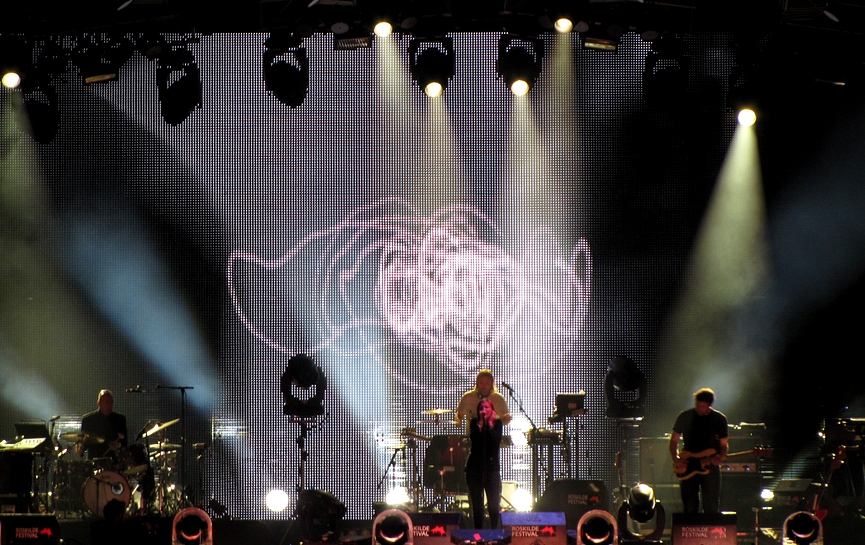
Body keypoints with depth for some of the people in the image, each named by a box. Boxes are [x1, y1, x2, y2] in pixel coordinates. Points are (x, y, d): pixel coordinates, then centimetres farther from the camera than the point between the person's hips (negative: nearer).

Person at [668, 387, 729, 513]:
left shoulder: (719, 419, 1)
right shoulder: (684, 417, 0)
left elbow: (723, 444, 6)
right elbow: (674, 440, 7)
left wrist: (720, 457, -15)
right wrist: (676, 459, -8)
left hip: (710, 467, -1)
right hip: (687, 468, 1)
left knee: (712, 509, -3)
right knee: (690, 509, 3)